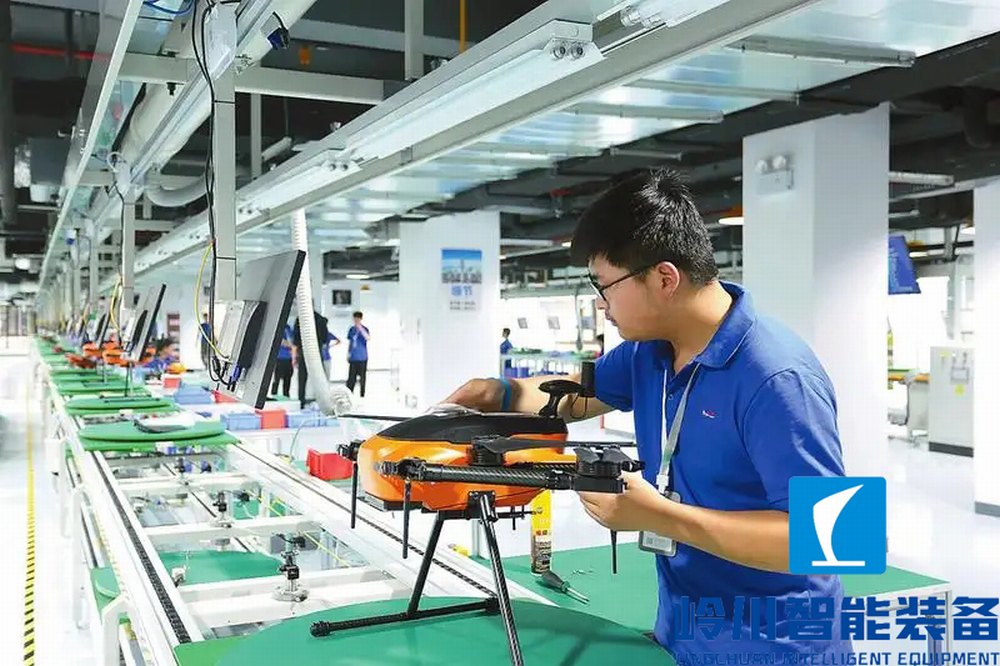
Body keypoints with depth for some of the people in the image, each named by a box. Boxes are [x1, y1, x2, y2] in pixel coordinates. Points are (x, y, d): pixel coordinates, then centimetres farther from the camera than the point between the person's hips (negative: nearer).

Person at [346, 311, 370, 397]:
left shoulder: (364, 329, -4)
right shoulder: (351, 329, 10)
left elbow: (368, 338, -24)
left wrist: (361, 329, -33)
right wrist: (348, 355, 16)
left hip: (362, 358, -3)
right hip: (353, 358, 3)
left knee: (362, 377, 3)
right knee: (351, 377, 2)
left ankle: (362, 395, 12)